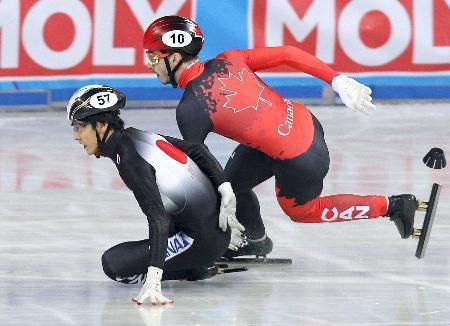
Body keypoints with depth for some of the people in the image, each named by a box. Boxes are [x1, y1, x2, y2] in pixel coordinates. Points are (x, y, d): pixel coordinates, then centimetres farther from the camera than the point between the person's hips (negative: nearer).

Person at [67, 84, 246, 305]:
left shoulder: (128, 159, -21)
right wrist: (224, 189, 12)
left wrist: (152, 280, -37)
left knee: (113, 264, -7)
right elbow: (196, 149, 11)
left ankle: (196, 269, -1)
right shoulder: (136, 136, 4)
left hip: (203, 241, -9)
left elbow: (158, 219, -29)